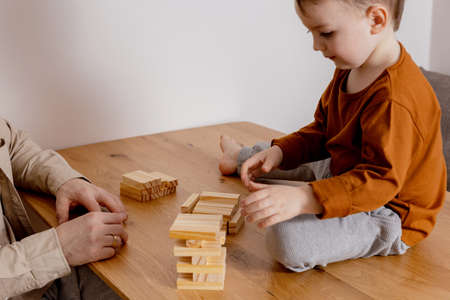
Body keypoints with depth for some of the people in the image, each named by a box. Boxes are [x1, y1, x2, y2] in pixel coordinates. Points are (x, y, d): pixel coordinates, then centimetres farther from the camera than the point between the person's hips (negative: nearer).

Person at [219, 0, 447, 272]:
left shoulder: (395, 101, -33)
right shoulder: (351, 69, 1)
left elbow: (381, 180, -36)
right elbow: (321, 130, 9)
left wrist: (304, 199, -45)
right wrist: (280, 151, -8)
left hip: (388, 216, -10)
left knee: (288, 237, -30)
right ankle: (241, 157, 59)